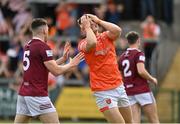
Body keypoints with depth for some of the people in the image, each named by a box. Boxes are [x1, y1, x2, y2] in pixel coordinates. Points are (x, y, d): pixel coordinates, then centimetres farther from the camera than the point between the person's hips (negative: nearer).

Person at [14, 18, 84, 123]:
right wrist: (71, 64, 3)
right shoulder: (43, 47, -11)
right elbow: (56, 71, -12)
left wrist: (63, 59, 20)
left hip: (24, 93, 9)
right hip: (37, 95, -9)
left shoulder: (28, 46, 15)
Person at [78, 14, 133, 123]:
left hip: (119, 86, 6)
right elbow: (92, 43, -30)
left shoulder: (106, 36, 6)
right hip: (103, 91, -6)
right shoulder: (83, 44, -6)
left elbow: (117, 30, -16)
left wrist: (98, 20, -7)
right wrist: (87, 27, -14)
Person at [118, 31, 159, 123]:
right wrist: (152, 79, -6)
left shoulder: (122, 57, 11)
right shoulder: (138, 54, -8)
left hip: (129, 93, 6)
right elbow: (141, 71, -22)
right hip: (142, 91, -6)